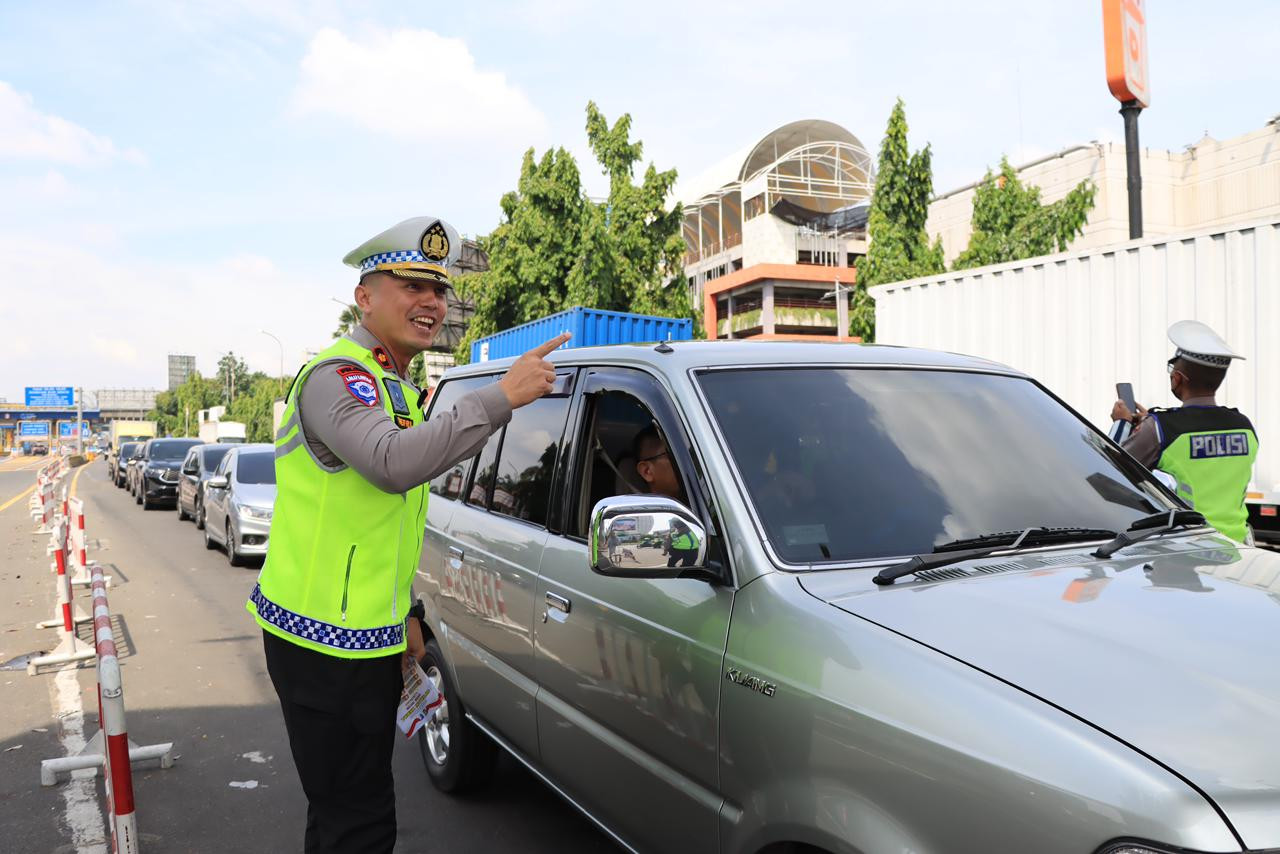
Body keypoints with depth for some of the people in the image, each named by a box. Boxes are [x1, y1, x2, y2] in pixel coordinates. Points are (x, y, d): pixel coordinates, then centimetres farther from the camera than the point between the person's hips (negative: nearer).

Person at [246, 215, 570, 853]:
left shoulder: (394, 385, 16)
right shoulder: (338, 375, -15)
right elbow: (395, 462, -35)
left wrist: (404, 613, 20)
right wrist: (501, 396, -31)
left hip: (365, 635, 10)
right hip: (327, 642, -10)